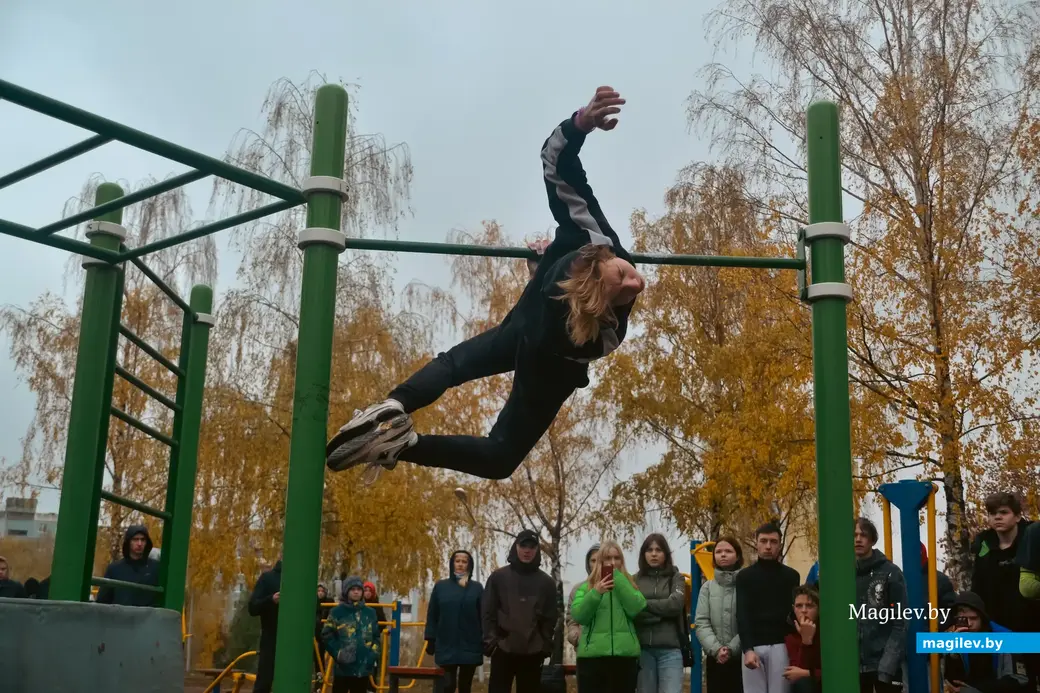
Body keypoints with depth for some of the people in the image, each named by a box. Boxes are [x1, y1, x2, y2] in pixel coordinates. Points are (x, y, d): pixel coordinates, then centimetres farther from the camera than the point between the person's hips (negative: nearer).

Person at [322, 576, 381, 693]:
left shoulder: (370, 612, 9)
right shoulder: (337, 611, -2)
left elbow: (375, 636, 15)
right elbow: (327, 635, -2)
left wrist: (374, 654, 2)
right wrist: (338, 652, -10)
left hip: (364, 667, 3)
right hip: (342, 667, -3)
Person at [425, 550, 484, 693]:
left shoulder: (477, 588, 4)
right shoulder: (441, 586, 5)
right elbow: (432, 615, 5)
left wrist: (485, 642, -3)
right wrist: (430, 640, 1)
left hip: (470, 647, 1)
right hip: (446, 647, -1)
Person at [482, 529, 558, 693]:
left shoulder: (546, 582, 7)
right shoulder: (498, 577, 3)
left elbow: (551, 617, 7)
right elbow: (487, 612, 2)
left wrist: (545, 645, -1)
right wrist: (491, 641, -6)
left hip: (533, 653, 1)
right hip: (503, 650, -1)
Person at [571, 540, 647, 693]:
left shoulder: (628, 584, 13)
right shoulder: (586, 587, 11)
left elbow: (635, 609, -7)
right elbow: (578, 616, -3)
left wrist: (618, 578, -6)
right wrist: (596, 593, -16)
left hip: (625, 655, 1)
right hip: (591, 655, 0)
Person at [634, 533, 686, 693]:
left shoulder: (676, 578, 10)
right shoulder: (635, 580, 10)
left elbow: (675, 604, -8)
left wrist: (644, 604, -4)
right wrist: (662, 613, -9)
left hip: (670, 649, -1)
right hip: (643, 648, 1)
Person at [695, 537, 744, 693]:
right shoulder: (707, 587, 8)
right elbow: (701, 623, 0)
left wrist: (732, 648, -18)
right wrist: (715, 649, -15)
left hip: (742, 658, -3)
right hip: (715, 660, 3)